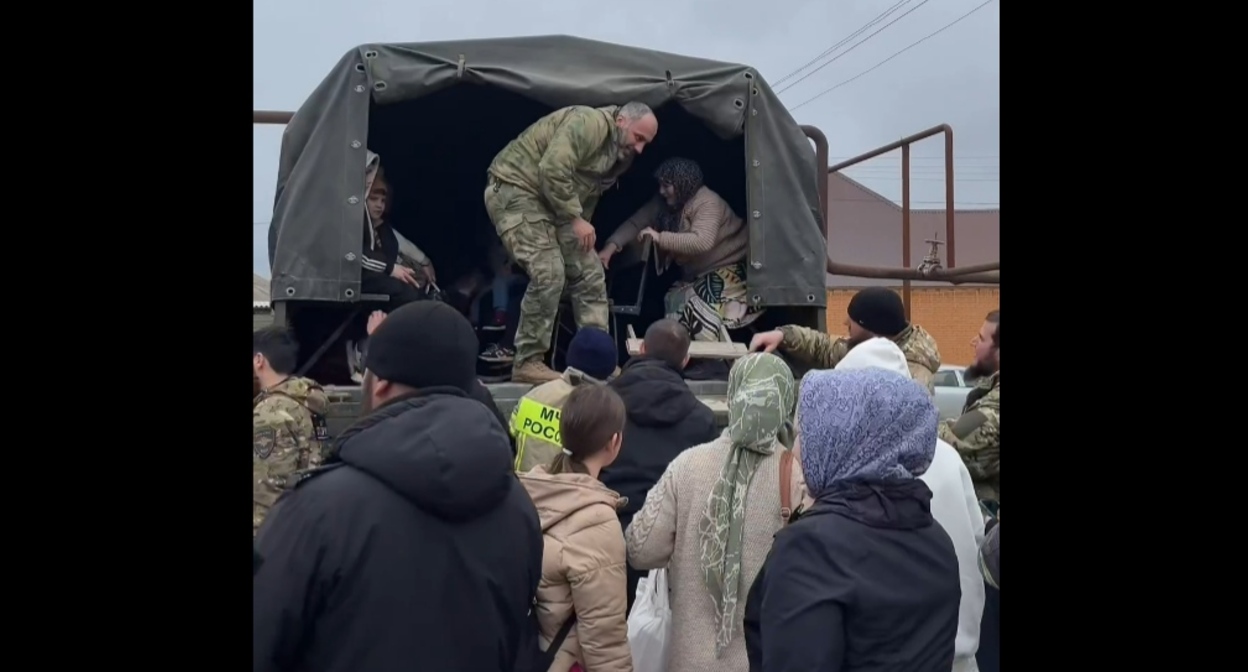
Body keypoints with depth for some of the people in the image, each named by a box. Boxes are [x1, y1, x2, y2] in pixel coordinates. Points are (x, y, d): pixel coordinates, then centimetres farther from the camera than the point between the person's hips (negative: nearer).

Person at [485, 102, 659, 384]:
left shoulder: (620, 154, 12)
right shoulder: (589, 123, -20)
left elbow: (589, 194, 15)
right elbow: (552, 170, -29)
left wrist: (581, 225, 2)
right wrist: (575, 219, -23)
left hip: (553, 204, 10)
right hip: (514, 188, -10)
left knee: (589, 274, 5)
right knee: (549, 274, -20)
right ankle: (527, 363, -8)